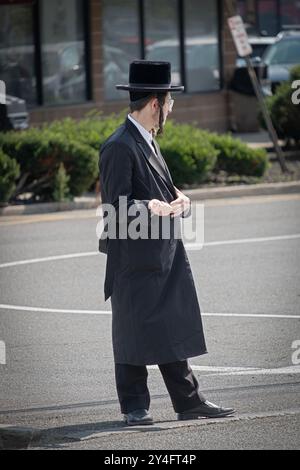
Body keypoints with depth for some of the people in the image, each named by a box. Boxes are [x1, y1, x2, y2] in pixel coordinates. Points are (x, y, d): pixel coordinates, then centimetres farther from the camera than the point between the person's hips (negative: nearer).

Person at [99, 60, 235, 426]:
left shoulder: (147, 142, 16)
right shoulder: (119, 147, -14)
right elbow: (117, 204, -17)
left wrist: (178, 200, 4)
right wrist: (150, 208, -29)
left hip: (165, 257, 9)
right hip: (135, 260, -9)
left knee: (173, 330, 10)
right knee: (134, 333, 0)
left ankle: (188, 401, 15)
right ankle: (134, 407, 7)